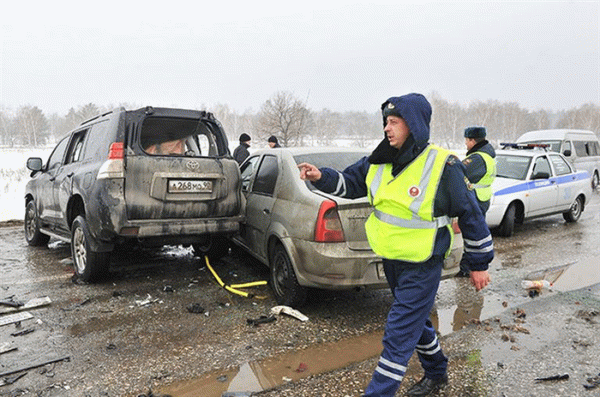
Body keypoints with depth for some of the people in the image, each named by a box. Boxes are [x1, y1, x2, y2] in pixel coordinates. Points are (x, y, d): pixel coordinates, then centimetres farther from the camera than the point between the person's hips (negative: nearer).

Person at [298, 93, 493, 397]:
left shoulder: (443, 166, -18)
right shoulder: (380, 162, -1)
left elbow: (470, 215, -9)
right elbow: (350, 183, 9)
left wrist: (479, 264, -3)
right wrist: (321, 177, -11)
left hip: (422, 268, -7)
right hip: (391, 261, 7)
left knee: (398, 335, -3)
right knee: (415, 321, 24)